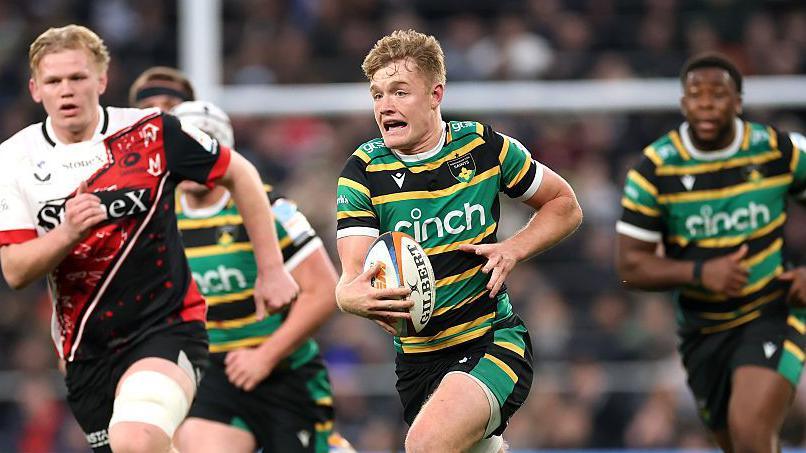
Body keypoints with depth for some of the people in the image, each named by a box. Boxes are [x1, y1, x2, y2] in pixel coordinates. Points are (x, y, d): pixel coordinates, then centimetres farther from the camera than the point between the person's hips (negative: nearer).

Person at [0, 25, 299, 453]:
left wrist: (272, 270, 5)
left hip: (166, 325, -4)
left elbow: (239, 175, 6)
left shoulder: (151, 133, -8)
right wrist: (68, 232, -25)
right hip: (85, 350, 4)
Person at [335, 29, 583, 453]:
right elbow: (351, 279, -15)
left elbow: (565, 206, 10)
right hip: (417, 356, 3)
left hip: (493, 341, -3)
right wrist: (357, 297, -40)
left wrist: (513, 249, -8)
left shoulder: (484, 146, -5)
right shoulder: (362, 172, -6)